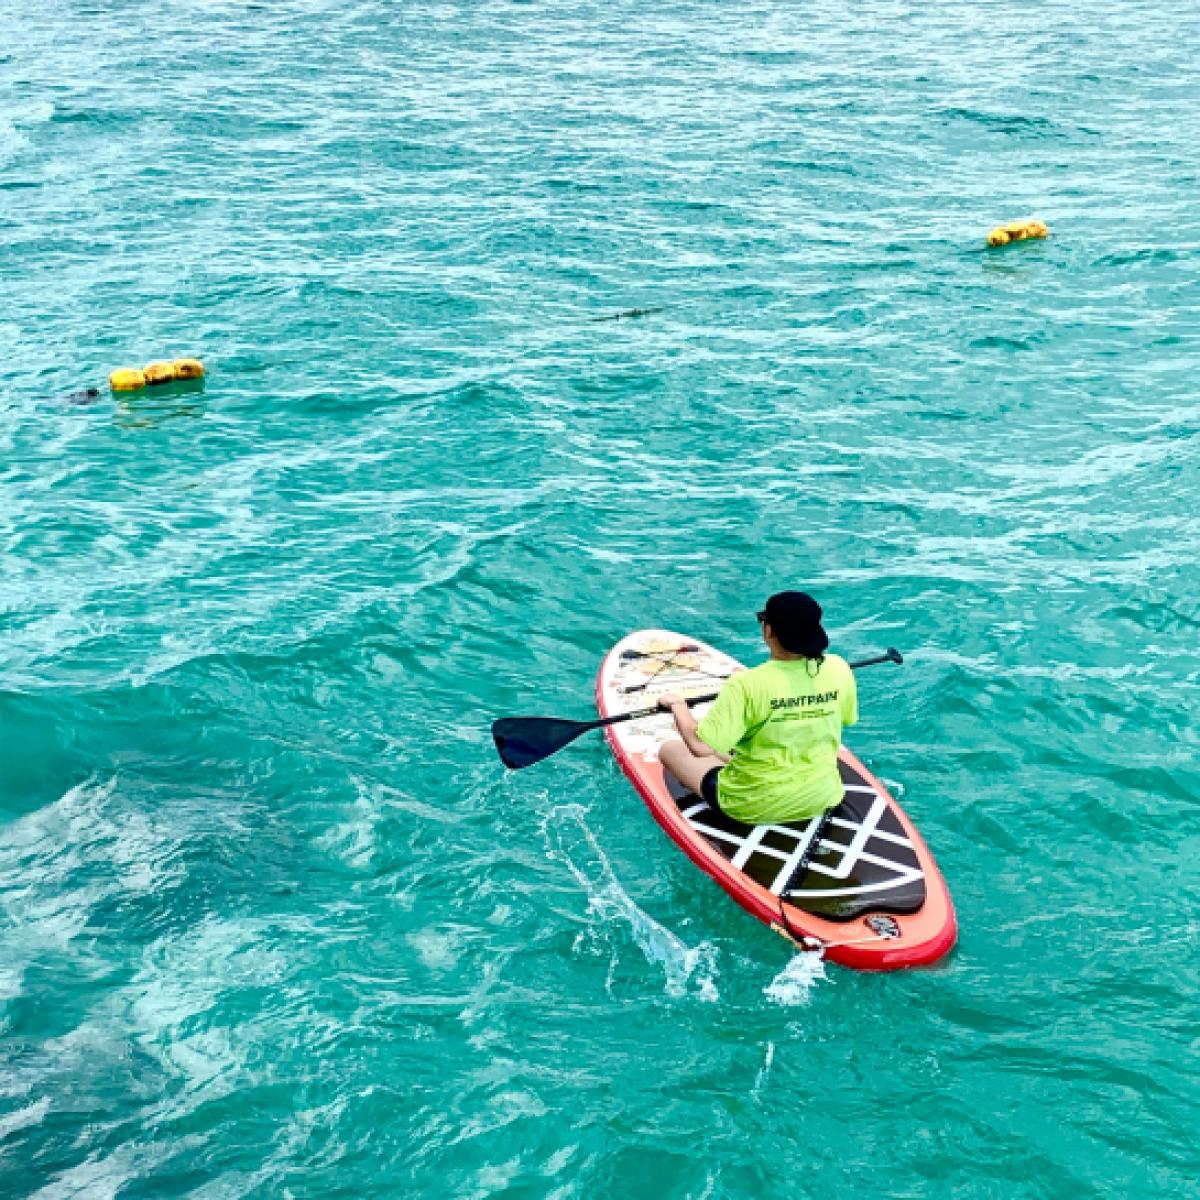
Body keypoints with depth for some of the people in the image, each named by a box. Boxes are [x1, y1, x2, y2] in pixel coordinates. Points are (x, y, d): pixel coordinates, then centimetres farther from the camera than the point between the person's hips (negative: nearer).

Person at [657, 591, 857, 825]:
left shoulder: (746, 685, -27)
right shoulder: (839, 669, -13)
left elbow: (700, 747, -27)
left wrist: (678, 706, -9)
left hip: (755, 809, -6)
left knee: (670, 750, 16)